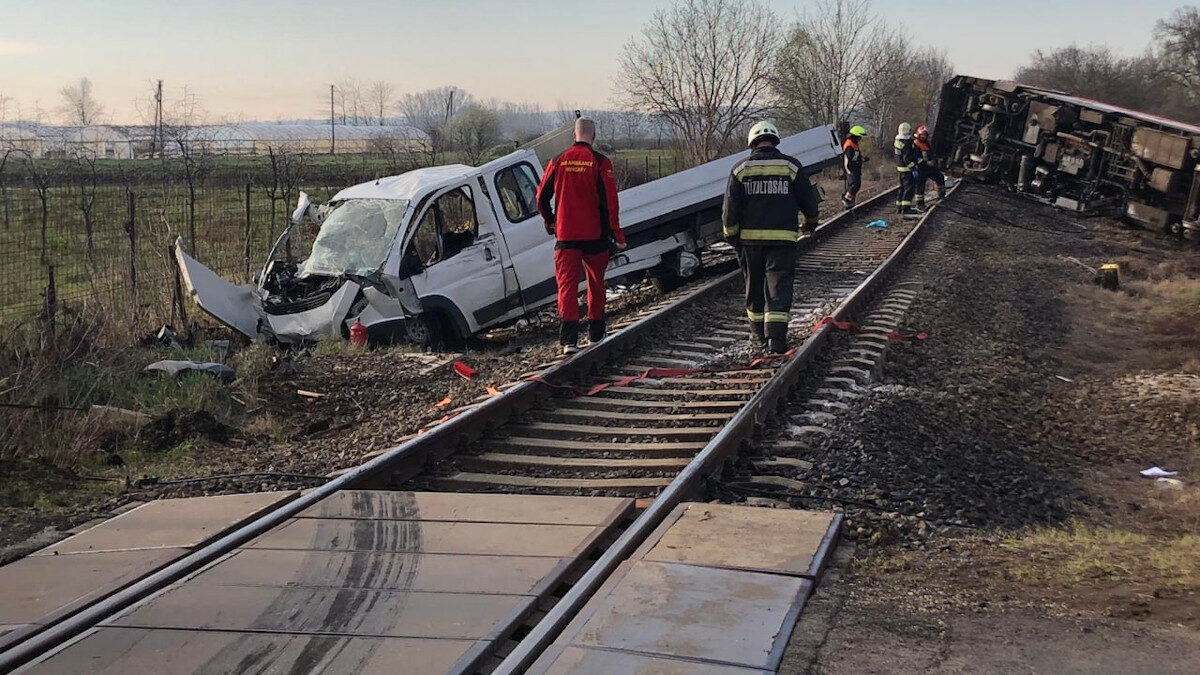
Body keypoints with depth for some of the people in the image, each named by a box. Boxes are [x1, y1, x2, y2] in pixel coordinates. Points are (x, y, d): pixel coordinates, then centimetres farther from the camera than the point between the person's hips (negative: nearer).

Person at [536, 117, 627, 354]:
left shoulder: (558, 161, 2)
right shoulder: (600, 162, -7)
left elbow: (542, 196, 10)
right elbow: (610, 201, -10)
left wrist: (549, 222, 27)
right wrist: (616, 233, -4)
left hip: (565, 235, 1)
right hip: (594, 234, -1)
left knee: (567, 283, -2)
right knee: (596, 283, 16)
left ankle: (569, 338, -15)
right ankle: (595, 332, 26)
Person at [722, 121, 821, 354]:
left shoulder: (740, 169, 2)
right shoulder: (792, 166, 1)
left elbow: (730, 208, -1)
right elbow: (809, 200, 7)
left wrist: (731, 236, 9)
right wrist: (810, 223, 25)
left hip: (750, 237, 1)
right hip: (783, 237, -1)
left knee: (754, 285, 15)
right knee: (779, 286, -2)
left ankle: (758, 332, 27)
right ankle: (776, 337, -13)